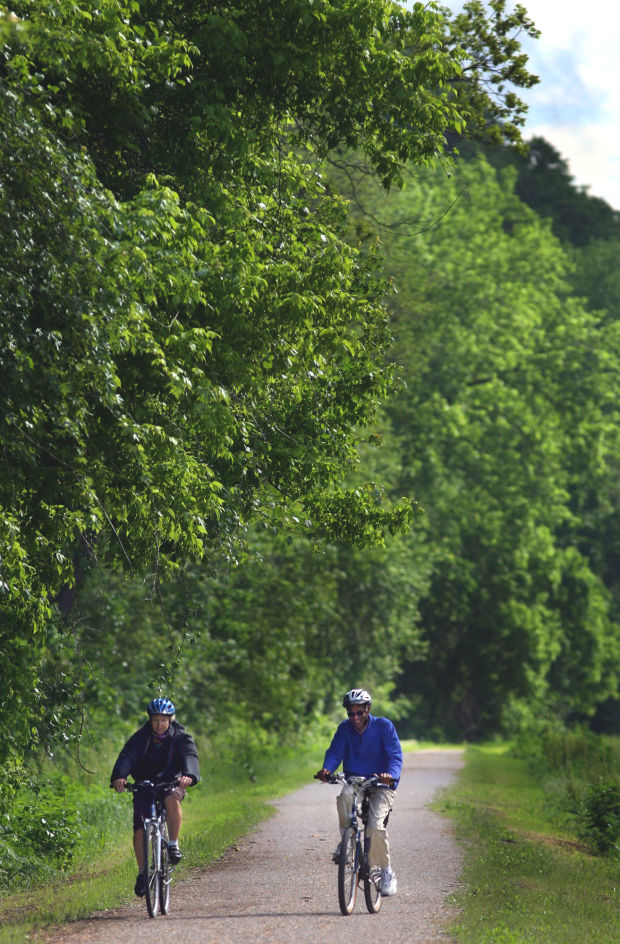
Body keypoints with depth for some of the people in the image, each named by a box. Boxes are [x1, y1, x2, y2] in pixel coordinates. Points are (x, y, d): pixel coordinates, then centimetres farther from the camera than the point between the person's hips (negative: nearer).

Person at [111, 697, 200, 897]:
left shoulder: (180, 738, -8)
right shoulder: (141, 738, -7)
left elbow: (189, 757, -26)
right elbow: (127, 756, -23)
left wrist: (189, 775, -49)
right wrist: (119, 776, -44)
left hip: (171, 783, -1)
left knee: (172, 800, -37)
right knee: (139, 831, -11)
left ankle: (173, 844, -22)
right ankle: (142, 873, 5)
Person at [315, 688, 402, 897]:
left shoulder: (384, 726, -7)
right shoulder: (344, 729, 3)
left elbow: (395, 755, -15)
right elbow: (335, 752, -7)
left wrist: (391, 774, -36)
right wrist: (327, 769, -29)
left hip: (381, 786, -2)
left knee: (376, 826, -24)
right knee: (346, 794, -36)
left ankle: (387, 872, -4)